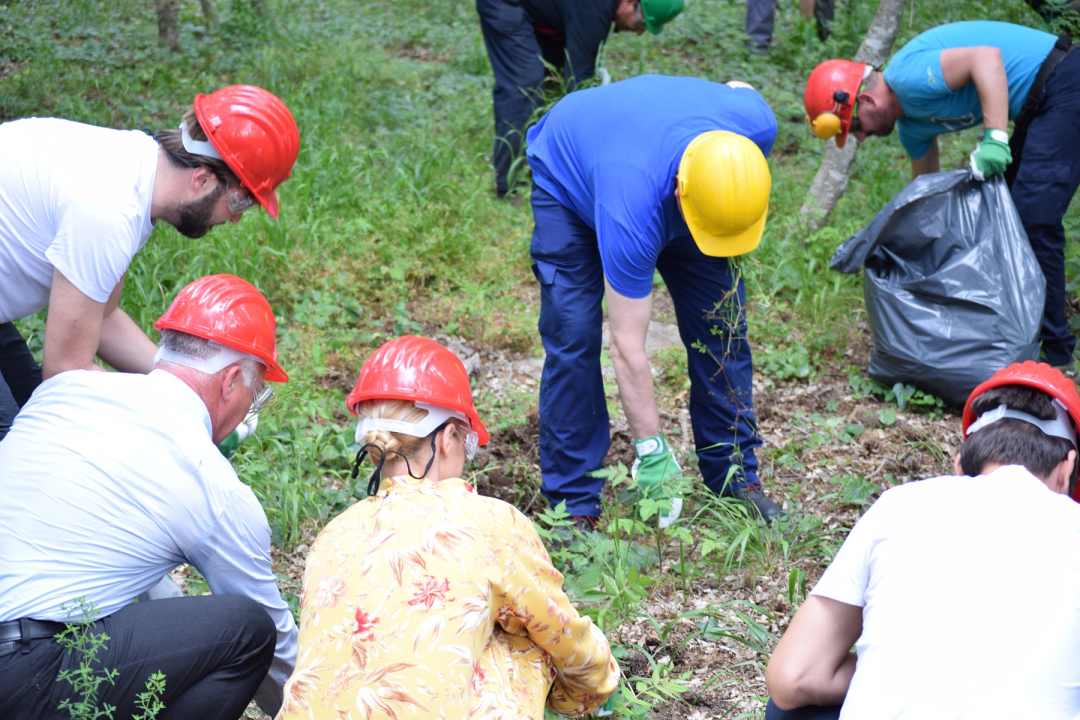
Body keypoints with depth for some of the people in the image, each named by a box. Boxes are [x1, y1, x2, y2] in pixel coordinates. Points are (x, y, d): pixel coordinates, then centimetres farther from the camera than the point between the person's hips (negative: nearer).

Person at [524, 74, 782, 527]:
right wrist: (650, 448, -29)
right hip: (570, 179, -5)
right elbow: (627, 345, -35)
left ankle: (735, 476, 12)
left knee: (721, 321, -2)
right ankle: (573, 503, -4)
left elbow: (739, 88, -6)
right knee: (572, 334, -15)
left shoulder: (755, 125, -35)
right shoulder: (632, 214, -45)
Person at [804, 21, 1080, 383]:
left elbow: (987, 56, -28)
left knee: (1034, 220, -13)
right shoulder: (911, 124, 13)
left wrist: (995, 136, -32)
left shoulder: (908, 77, -17)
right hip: (1037, 107, 10)